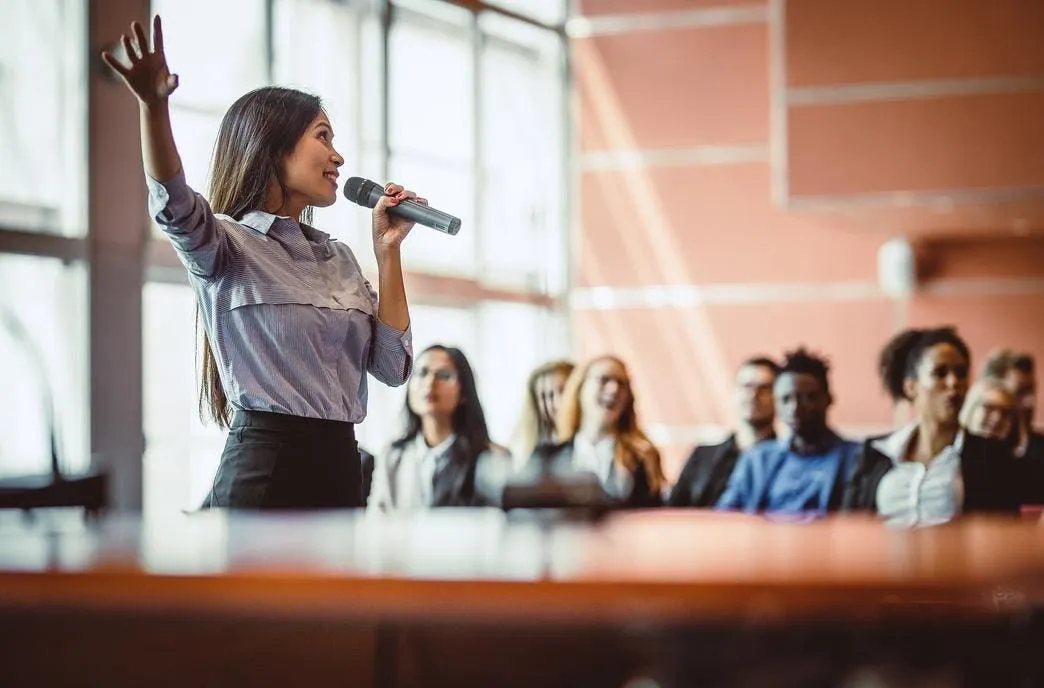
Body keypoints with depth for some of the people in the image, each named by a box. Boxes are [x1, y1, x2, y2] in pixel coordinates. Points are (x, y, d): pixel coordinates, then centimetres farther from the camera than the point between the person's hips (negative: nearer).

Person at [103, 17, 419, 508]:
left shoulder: (339, 259, 15)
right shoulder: (230, 247, -4)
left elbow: (392, 366, 8)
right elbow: (175, 206, -27)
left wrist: (388, 249, 4)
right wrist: (154, 105, -45)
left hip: (340, 466, 7)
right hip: (265, 468, -6)